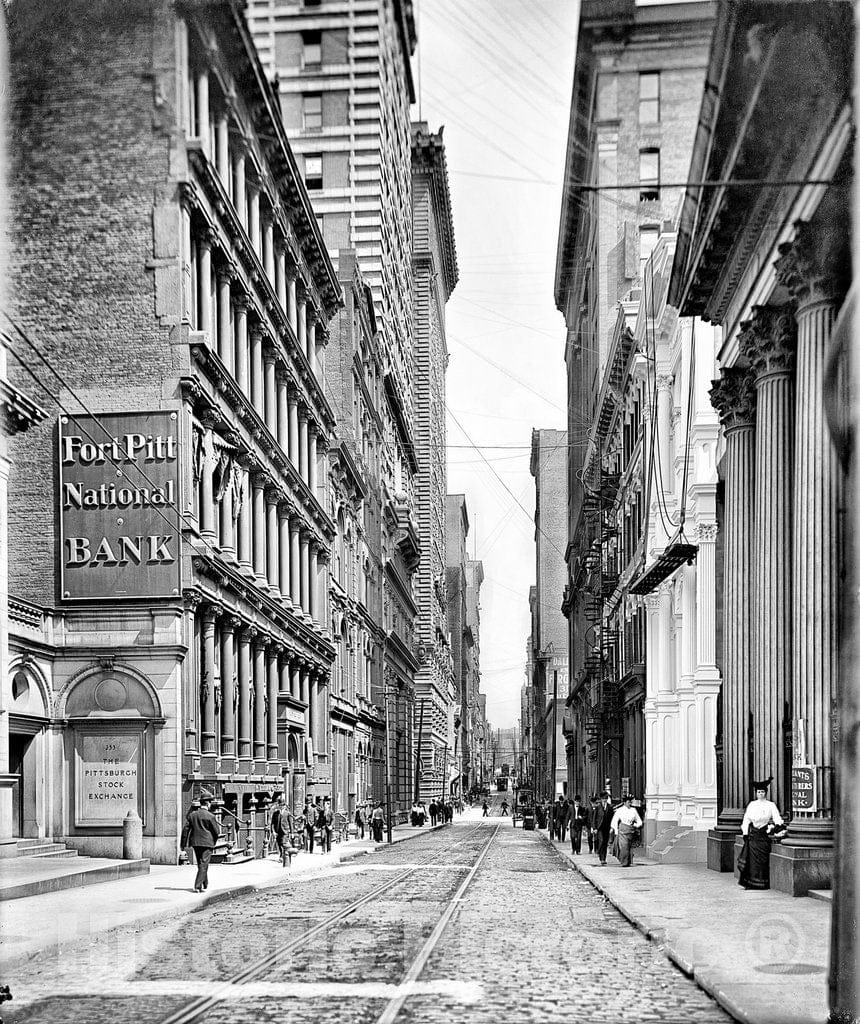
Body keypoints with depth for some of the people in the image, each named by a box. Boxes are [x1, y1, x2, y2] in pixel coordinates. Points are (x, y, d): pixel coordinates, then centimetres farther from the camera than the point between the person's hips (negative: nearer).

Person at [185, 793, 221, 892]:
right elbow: (217, 832, -7)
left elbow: (187, 830, 7)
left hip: (195, 843, 5)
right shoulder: (210, 816, -11)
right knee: (203, 865, -3)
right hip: (207, 843, -5)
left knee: (200, 864, 18)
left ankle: (205, 884, 31)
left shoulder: (192, 815, 4)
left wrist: (189, 843, 12)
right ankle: (198, 886, -12)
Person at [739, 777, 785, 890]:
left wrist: (777, 826, -31)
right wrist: (745, 833, 1)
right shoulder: (752, 804, 10)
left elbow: (777, 819, -10)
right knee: (752, 859, -1)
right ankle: (750, 883, 6)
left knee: (762, 860, -3)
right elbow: (746, 819, 10)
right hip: (753, 833, 2)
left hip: (764, 834, -2)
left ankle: (762, 883, 5)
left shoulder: (771, 805, 1)